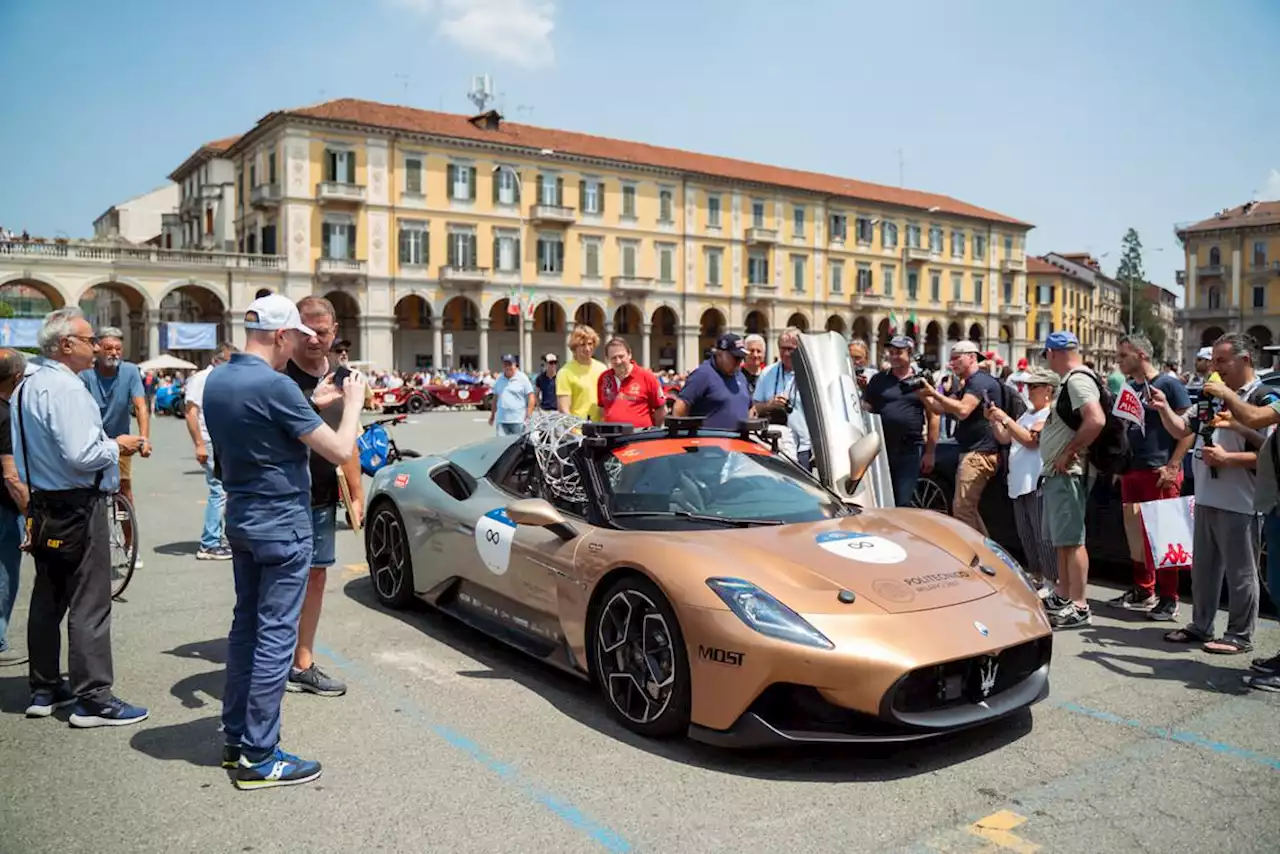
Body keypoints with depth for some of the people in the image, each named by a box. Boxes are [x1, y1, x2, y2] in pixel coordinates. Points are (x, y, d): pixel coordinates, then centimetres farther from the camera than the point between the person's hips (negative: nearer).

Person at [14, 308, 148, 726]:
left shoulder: (26, 388, 12)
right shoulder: (67, 388, -18)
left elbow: (22, 452, 18)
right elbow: (82, 455, -25)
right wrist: (117, 445, -8)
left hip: (42, 505, 10)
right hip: (78, 507, -10)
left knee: (46, 600, 17)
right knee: (89, 604, -3)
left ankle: (44, 689, 27)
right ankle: (93, 699, 3)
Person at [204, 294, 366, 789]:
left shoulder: (216, 381, 6)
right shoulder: (274, 385, -21)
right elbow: (340, 452, -18)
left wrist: (312, 405, 13)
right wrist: (352, 403, -4)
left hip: (240, 520, 9)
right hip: (282, 524, -9)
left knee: (246, 624, 17)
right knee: (275, 635, -2)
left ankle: (235, 739, 26)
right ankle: (259, 758, 5)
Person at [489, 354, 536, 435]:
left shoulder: (522, 378, -1)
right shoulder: (499, 380, 14)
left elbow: (531, 397, -4)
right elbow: (495, 398, 21)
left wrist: (528, 416, -10)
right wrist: (492, 415, 20)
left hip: (518, 420, -4)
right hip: (501, 420, 4)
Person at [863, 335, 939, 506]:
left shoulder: (922, 382, 5)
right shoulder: (878, 380, 8)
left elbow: (933, 418, 5)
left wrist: (929, 452, 0)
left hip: (909, 451, -1)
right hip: (880, 449, 1)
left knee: (903, 503, 2)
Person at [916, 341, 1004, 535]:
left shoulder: (980, 381, -10)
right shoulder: (965, 385, 23)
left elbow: (963, 410, -24)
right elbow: (939, 409, 17)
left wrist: (934, 393, -22)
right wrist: (922, 394, 1)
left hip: (980, 453, -11)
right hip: (971, 452, 11)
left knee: (962, 507, -13)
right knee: (968, 507, 16)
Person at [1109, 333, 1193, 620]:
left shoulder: (1168, 384, -6)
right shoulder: (1129, 388, 13)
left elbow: (1188, 428, -9)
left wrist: (1172, 466, -16)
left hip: (1160, 473, -7)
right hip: (1131, 471, 7)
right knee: (1137, 535, 12)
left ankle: (1169, 599, 5)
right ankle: (1142, 592, 23)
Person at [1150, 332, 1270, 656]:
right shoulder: (1212, 397, 14)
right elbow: (1182, 429, 17)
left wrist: (1227, 459, -21)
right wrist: (1164, 409, 1)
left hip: (1239, 503, -8)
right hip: (1206, 498, 8)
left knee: (1240, 571, 3)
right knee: (1203, 567, 16)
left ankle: (1240, 635, 14)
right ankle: (1200, 626, 27)